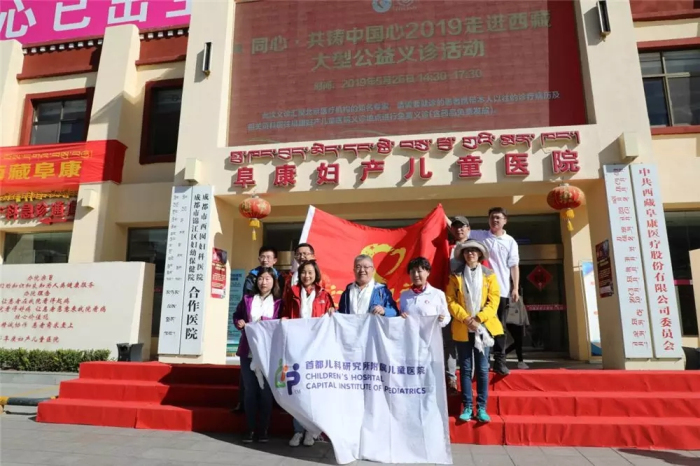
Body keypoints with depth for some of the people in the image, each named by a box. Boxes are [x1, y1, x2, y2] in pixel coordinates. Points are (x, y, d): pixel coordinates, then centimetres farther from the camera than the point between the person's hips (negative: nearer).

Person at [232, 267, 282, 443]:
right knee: (249, 390, 7)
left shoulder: (279, 302, 0)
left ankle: (263, 430, 16)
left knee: (265, 391, 4)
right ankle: (251, 429, 17)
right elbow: (236, 315, 19)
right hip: (248, 351, 3)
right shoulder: (247, 299, 9)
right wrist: (238, 323, -1)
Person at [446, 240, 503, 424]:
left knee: (482, 369, 3)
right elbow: (450, 301, -1)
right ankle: (467, 407, 10)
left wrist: (478, 319, -13)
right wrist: (466, 319, -13)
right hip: (462, 329, 0)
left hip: (484, 327, 0)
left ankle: (481, 408, 10)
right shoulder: (456, 276, 6)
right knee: (465, 369, 4)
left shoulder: (489, 275, 6)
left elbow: (494, 300, -1)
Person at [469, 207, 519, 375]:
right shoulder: (479, 235, 6)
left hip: (502, 290, 1)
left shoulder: (510, 241, 7)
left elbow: (514, 266, 5)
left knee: (499, 325, 6)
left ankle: (499, 361, 11)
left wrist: (515, 288, -2)